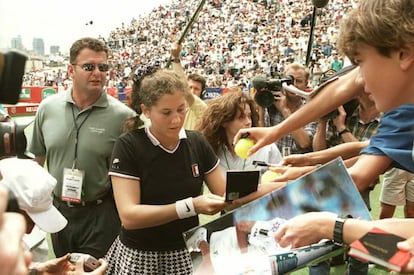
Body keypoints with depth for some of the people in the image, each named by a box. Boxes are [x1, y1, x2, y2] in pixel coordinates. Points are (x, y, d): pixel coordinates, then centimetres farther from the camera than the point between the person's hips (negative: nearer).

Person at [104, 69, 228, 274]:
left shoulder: (197, 143, -4)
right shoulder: (128, 146, -15)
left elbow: (224, 194, -1)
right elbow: (128, 216, -22)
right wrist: (191, 206, -30)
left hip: (188, 253, 3)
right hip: (140, 257, -3)